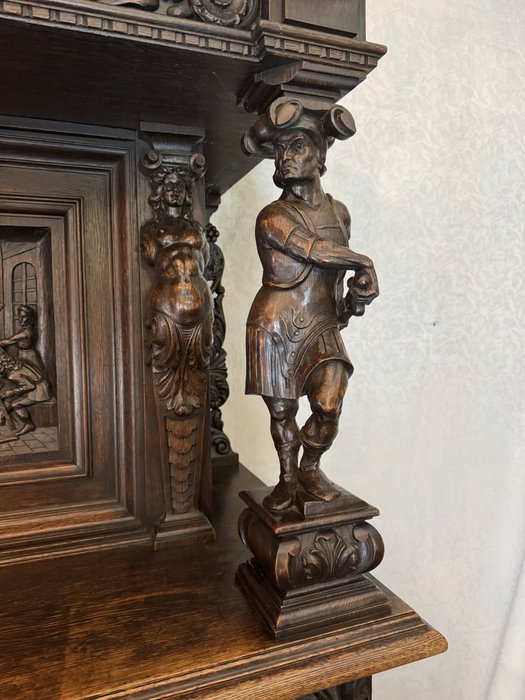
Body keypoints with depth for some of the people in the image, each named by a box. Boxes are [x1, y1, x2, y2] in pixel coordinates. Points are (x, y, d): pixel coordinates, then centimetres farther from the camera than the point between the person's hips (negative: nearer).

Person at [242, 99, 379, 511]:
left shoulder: (339, 211, 13)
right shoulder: (272, 218, -3)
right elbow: (320, 252, -14)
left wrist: (346, 301, -1)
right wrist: (364, 265, -4)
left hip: (323, 326, 4)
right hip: (277, 326, -3)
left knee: (329, 406, -6)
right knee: (281, 409, 4)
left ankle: (310, 468, 22)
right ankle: (288, 479, 26)